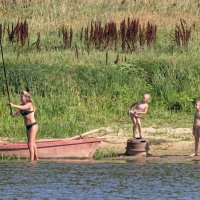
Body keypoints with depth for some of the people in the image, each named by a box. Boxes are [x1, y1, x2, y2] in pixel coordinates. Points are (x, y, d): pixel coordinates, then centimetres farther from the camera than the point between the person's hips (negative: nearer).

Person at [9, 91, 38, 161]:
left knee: (30, 144, -14)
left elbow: (23, 108, -34)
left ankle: (31, 160, -15)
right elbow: (16, 114, 2)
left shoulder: (29, 104, -13)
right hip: (28, 126, 9)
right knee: (32, 143, 20)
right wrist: (12, 113, -19)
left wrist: (13, 105, -43)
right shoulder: (22, 105, 8)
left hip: (33, 125, -9)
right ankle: (36, 158, 33)